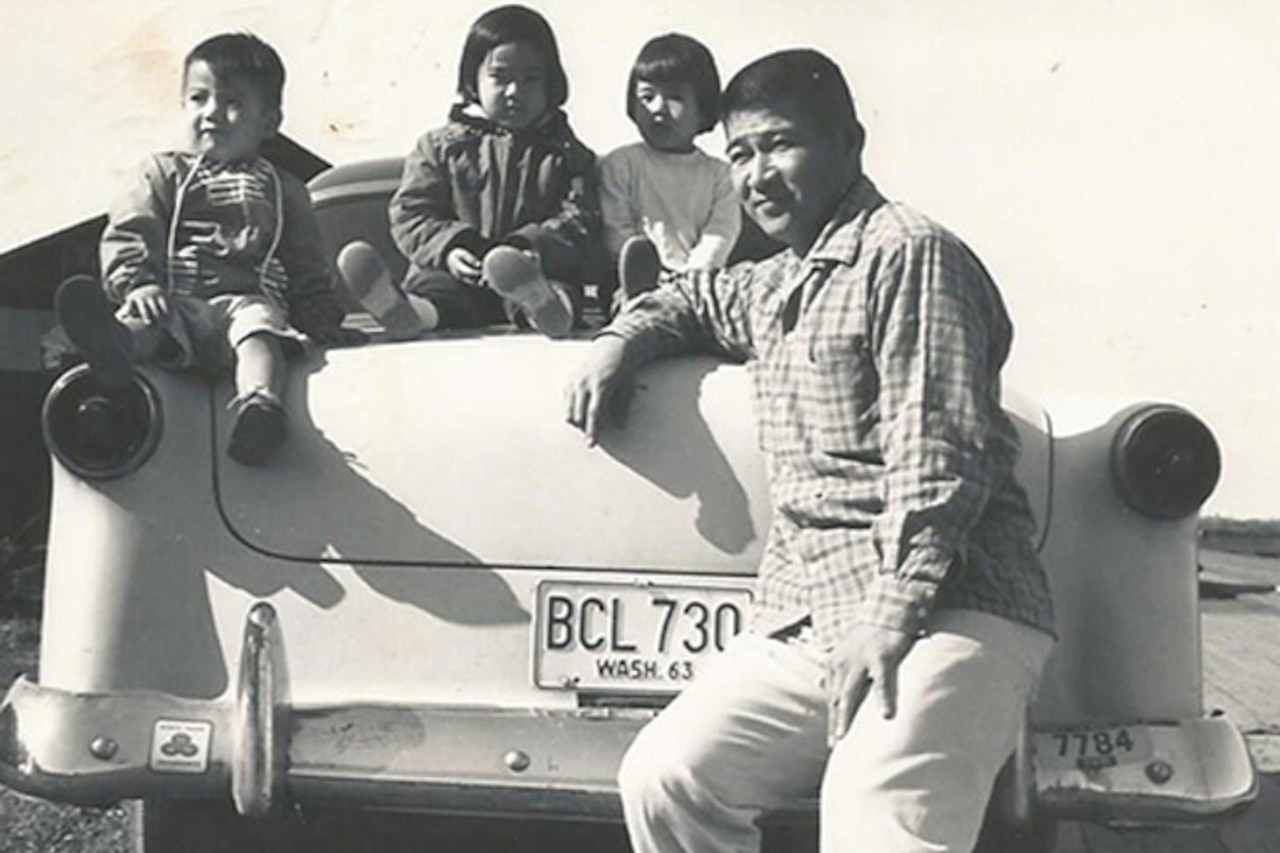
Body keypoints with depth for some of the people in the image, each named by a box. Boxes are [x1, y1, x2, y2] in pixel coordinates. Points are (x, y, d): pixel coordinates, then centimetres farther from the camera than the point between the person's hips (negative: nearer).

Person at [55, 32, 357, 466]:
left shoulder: (283, 191, 27)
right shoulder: (163, 173, 24)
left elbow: (309, 275, 24)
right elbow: (127, 234, 8)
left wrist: (328, 326, 7)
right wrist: (137, 284, -13)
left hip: (248, 298, 0)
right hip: (175, 303, 0)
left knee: (259, 326, -35)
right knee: (141, 319, -34)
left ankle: (260, 403, -65)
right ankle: (112, 344, -69)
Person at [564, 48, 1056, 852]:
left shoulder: (909, 253, -5)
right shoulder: (775, 286, 23)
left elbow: (939, 452, -14)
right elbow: (696, 295, 46)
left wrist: (890, 615, -21)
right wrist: (619, 341, 25)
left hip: (943, 612, -8)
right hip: (805, 619, 8)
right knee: (663, 777, -3)